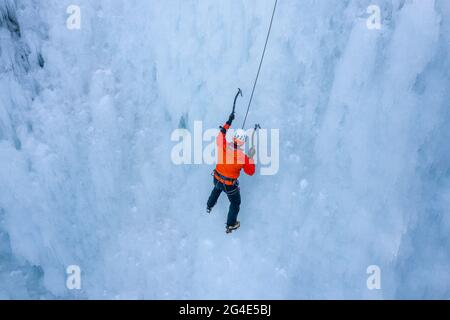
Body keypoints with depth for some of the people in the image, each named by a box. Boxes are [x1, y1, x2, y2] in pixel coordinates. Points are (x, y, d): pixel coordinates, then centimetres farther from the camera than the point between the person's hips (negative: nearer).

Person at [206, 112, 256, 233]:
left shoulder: (223, 146, -22)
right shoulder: (243, 157, -30)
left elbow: (221, 134, 2)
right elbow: (251, 172, -13)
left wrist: (229, 121, 7)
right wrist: (251, 157, -6)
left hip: (216, 179, 5)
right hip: (230, 185, -4)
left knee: (216, 189, 40)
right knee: (235, 203, 24)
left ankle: (209, 207, 65)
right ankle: (231, 225, 40)